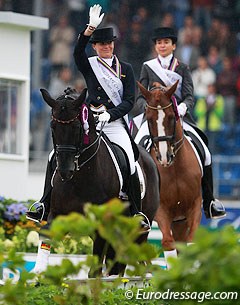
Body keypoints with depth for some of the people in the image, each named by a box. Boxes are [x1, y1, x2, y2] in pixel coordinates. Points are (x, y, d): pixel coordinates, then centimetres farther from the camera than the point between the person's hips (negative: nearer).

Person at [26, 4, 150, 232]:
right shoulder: (89, 66, 9)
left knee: (129, 165, -20)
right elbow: (78, 51, -14)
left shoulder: (125, 69, 10)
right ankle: (44, 207, -8)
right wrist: (90, 27, -27)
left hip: (115, 122, -1)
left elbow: (129, 101, 3)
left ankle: (137, 213, -9)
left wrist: (109, 114, -13)